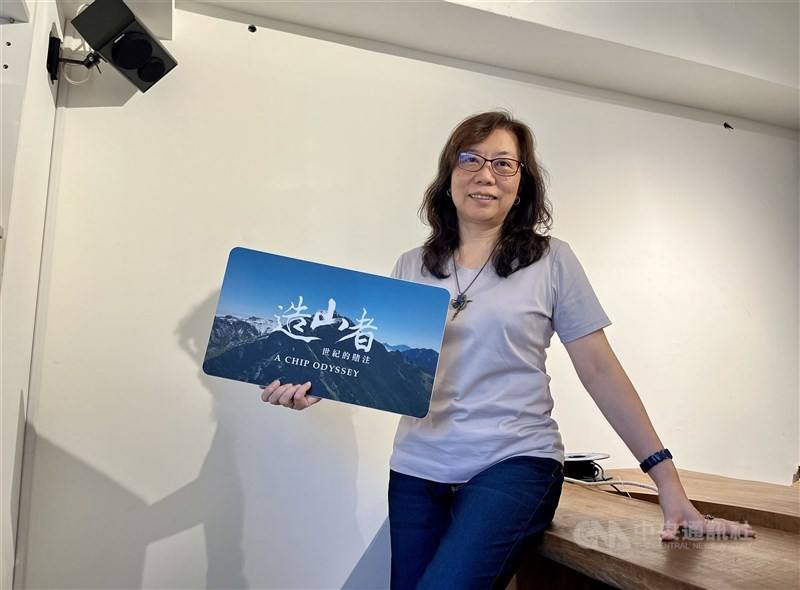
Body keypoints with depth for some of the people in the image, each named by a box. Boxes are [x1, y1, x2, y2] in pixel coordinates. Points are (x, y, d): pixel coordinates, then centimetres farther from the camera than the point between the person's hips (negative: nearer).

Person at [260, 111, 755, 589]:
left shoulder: (551, 260, -1)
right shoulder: (412, 267, 7)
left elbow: (599, 370, -1)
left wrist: (669, 483, -4)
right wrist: (318, 385, -11)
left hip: (515, 463, -3)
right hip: (417, 468, 4)